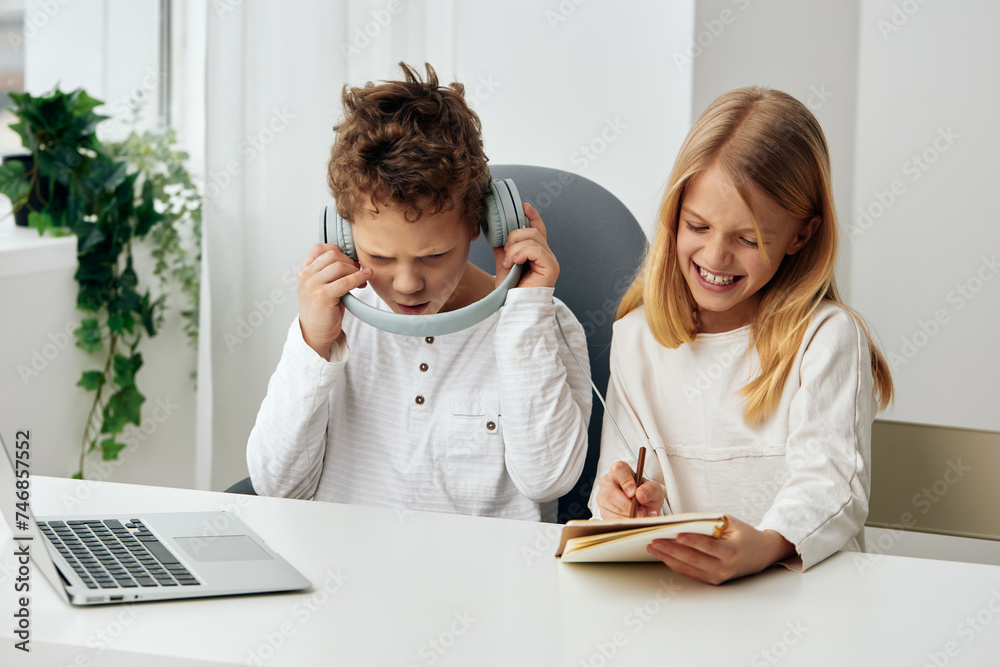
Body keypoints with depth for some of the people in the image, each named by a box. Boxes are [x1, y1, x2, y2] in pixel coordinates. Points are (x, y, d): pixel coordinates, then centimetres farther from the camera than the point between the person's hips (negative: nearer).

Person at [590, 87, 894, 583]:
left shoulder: (828, 337, -5)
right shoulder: (636, 338, 9)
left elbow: (831, 482, -17)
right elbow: (623, 473, 11)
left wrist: (767, 546, -37)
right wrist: (626, 501, -13)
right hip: (669, 589, 3)